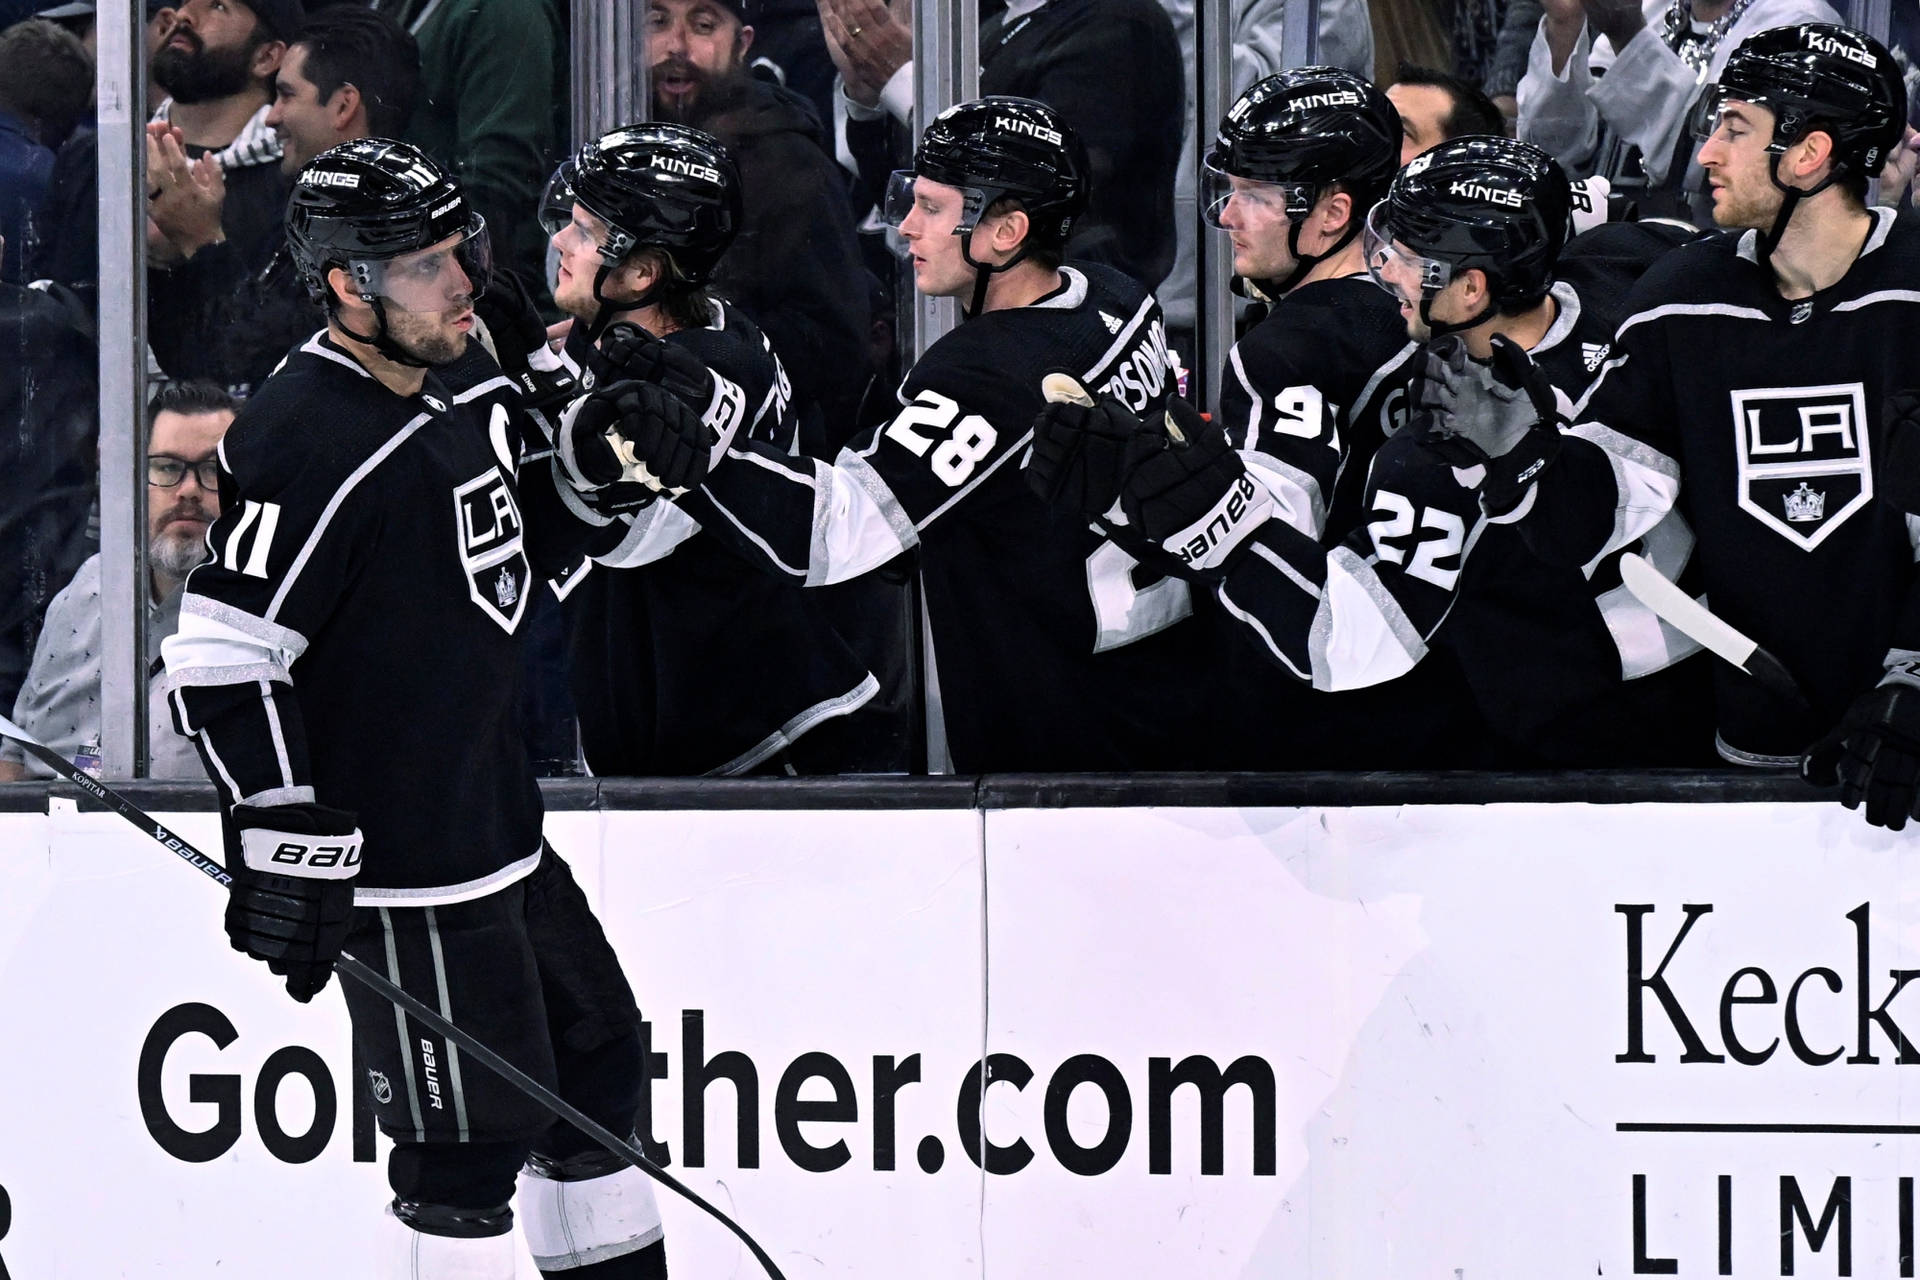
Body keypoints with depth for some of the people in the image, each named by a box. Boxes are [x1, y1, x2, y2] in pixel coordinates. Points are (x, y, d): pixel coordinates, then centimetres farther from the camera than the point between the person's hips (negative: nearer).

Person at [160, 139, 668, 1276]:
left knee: (596, 1055, 19)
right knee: (473, 1134, -5)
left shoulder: (468, 382, 7)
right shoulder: (310, 442, -21)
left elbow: (532, 546, 26)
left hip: (498, 824, 10)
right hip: (393, 864, -10)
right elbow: (223, 657, -22)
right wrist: (289, 841, -23)